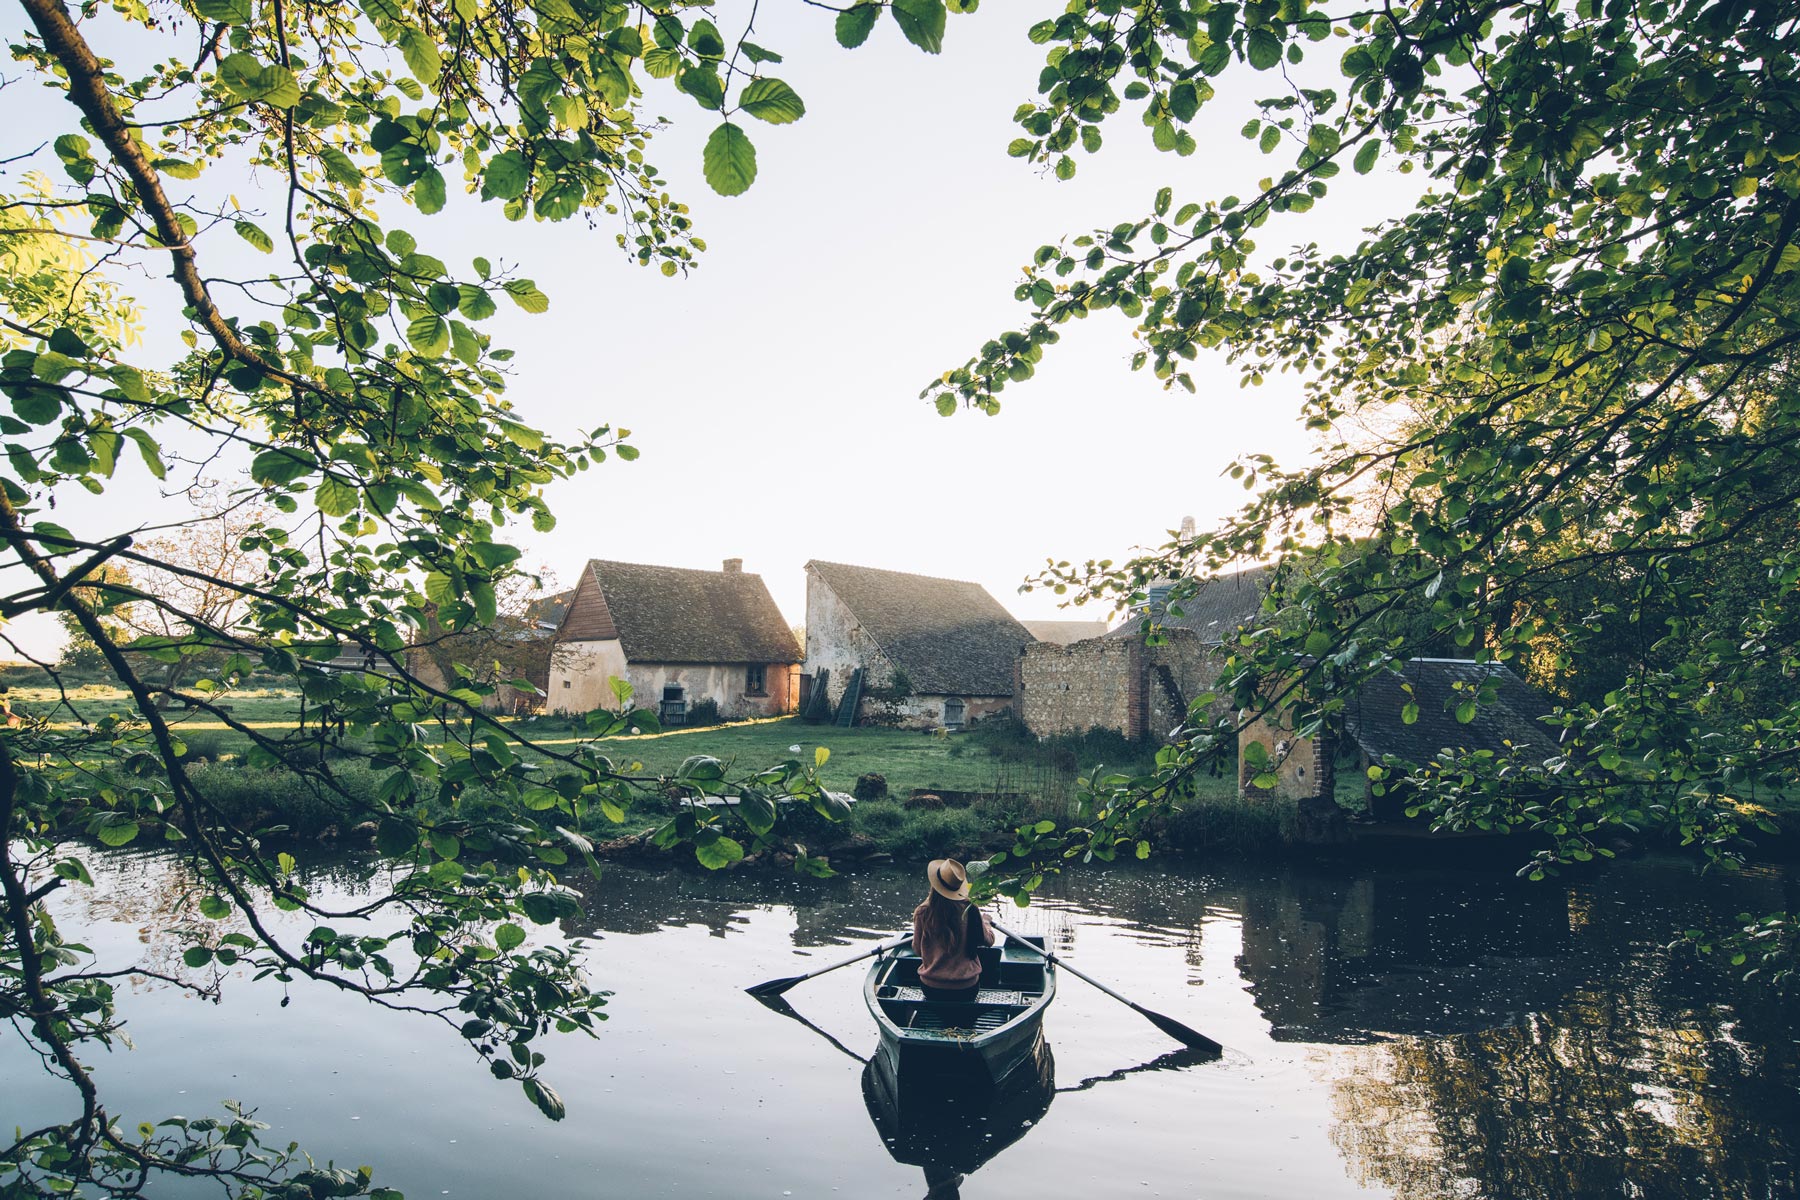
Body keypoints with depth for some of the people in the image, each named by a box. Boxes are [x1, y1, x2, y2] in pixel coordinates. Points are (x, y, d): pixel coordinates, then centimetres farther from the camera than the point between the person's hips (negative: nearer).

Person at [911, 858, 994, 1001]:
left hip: (931, 989, 1)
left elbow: (917, 949, -1)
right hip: (967, 988, -1)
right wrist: (985, 920, 23)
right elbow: (989, 940, 3)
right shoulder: (970, 910, -11)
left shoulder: (922, 913, -14)